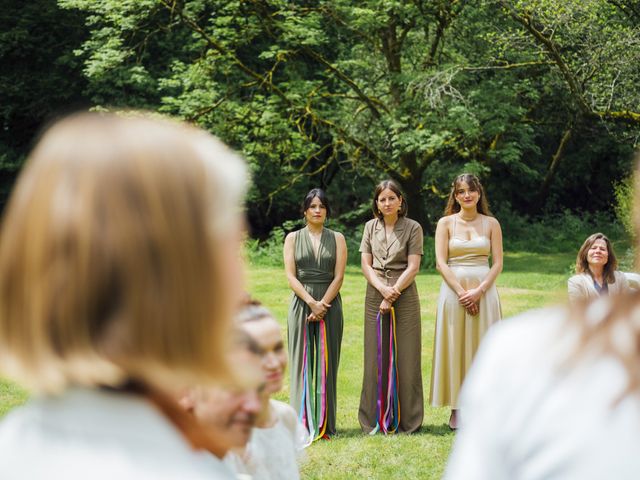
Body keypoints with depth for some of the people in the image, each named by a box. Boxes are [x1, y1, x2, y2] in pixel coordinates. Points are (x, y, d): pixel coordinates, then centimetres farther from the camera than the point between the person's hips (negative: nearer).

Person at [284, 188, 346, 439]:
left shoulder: (337, 239, 8)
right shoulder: (293, 238, 7)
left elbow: (339, 276, 0)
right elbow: (290, 275, -2)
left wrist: (323, 304, -12)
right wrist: (311, 302, -14)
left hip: (330, 305, 0)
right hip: (301, 304, 0)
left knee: (327, 363, 1)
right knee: (302, 363, -2)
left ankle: (325, 424, 3)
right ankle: (303, 423, 0)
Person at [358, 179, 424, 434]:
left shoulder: (412, 228, -1)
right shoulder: (370, 227, 8)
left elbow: (413, 267, -7)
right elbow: (365, 264, 4)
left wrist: (392, 295, -13)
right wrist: (382, 288, -12)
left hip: (404, 296, -3)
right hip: (375, 296, 3)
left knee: (405, 357, -1)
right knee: (376, 357, 3)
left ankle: (406, 418, 6)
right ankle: (375, 419, 9)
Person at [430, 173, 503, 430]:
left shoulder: (491, 223, 5)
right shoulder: (446, 223, 3)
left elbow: (497, 263, 1)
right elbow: (441, 263, -4)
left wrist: (479, 291, -12)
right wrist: (462, 292, -13)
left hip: (484, 291, 1)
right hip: (453, 290, -1)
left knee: (483, 348, 2)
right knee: (455, 348, 1)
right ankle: (457, 408, 7)